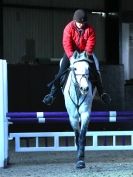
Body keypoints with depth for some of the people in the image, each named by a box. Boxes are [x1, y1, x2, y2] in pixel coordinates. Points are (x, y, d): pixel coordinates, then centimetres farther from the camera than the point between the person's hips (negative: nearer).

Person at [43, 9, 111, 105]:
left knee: (95, 71, -10)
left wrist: (87, 54, -27)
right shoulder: (69, 28, -16)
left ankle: (102, 93, 3)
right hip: (71, 53, -1)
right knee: (61, 72, -11)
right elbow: (66, 43, -22)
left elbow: (91, 44, -14)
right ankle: (52, 94, -7)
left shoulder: (90, 29, -12)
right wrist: (71, 56, -32)